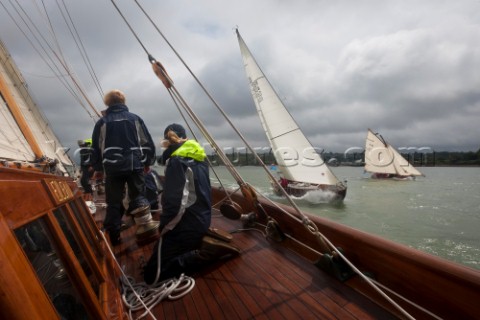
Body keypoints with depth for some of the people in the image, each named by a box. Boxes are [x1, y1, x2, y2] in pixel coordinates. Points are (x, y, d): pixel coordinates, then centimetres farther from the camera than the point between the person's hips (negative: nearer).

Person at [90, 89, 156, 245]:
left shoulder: (102, 122, 8)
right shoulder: (135, 118, 7)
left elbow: (95, 147, 11)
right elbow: (148, 143, 8)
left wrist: (98, 168, 22)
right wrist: (147, 162, 20)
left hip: (113, 167, 0)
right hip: (135, 165, 0)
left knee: (113, 202, 9)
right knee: (138, 196, 13)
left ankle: (114, 236, 13)